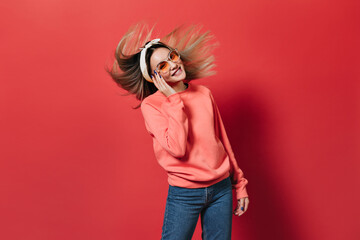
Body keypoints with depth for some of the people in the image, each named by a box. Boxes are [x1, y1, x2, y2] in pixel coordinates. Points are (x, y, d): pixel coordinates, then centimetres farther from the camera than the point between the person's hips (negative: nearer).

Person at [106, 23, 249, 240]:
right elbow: (177, 148, -21)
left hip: (221, 189, 4)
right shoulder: (151, 105, -9)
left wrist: (240, 185, 13)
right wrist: (174, 100, -17)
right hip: (184, 194, -4)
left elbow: (222, 140, 10)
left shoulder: (204, 93, 4)